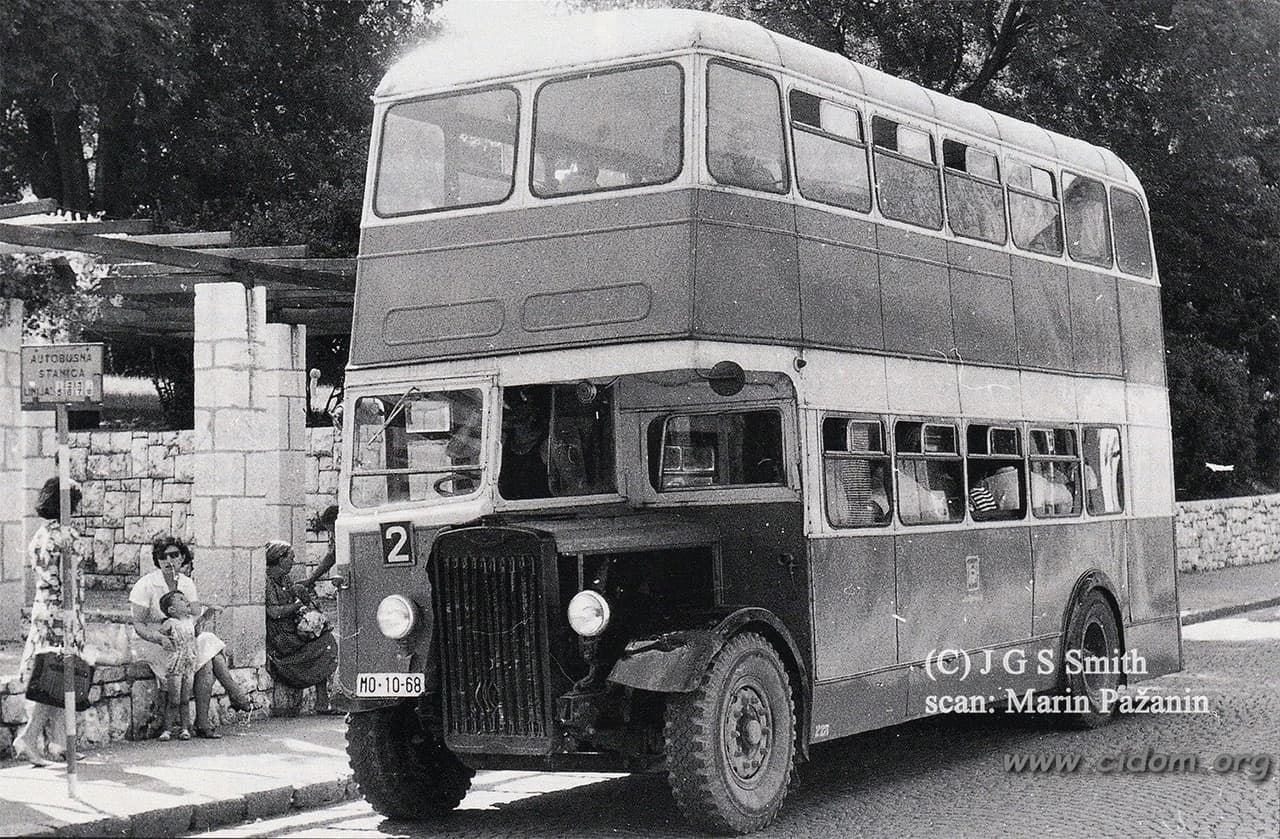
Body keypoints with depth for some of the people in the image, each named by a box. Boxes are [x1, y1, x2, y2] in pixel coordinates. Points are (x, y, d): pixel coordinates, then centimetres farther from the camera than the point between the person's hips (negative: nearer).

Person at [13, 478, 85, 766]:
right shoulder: (67, 536, -12)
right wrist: (76, 613, -8)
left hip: (40, 608, 8)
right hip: (61, 612, -8)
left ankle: (57, 744, 13)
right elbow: (74, 581, -13)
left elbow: (37, 573, 15)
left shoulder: (38, 535, 11)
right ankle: (28, 736, -15)